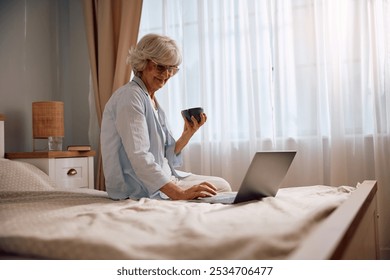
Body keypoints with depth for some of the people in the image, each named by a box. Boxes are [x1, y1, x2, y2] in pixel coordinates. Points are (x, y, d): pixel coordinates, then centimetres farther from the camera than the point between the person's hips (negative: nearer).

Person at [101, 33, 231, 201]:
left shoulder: (153, 101, 15)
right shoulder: (130, 96, -15)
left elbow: (166, 156, 12)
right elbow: (140, 158, -27)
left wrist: (188, 133, -4)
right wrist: (180, 193, -33)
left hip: (162, 177, 10)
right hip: (138, 188, -9)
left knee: (222, 185, 7)